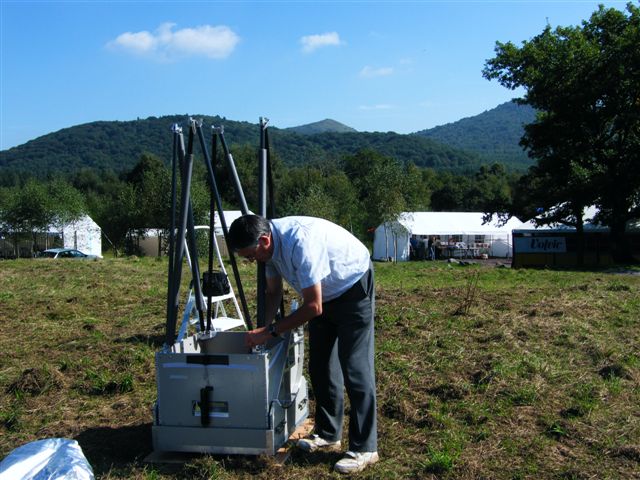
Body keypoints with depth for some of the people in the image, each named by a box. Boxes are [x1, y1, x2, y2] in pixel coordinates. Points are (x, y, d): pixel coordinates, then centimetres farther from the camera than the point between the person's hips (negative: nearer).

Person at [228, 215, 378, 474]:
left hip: (353, 286, -8)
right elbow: (273, 293, 5)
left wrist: (270, 331, -24)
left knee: (355, 368, -11)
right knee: (320, 366, 10)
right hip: (325, 292, 9)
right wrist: (260, 330, -6)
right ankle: (328, 435, 22)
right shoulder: (270, 245, -10)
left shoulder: (300, 242, -36)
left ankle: (364, 449, -5)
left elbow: (313, 307, -30)